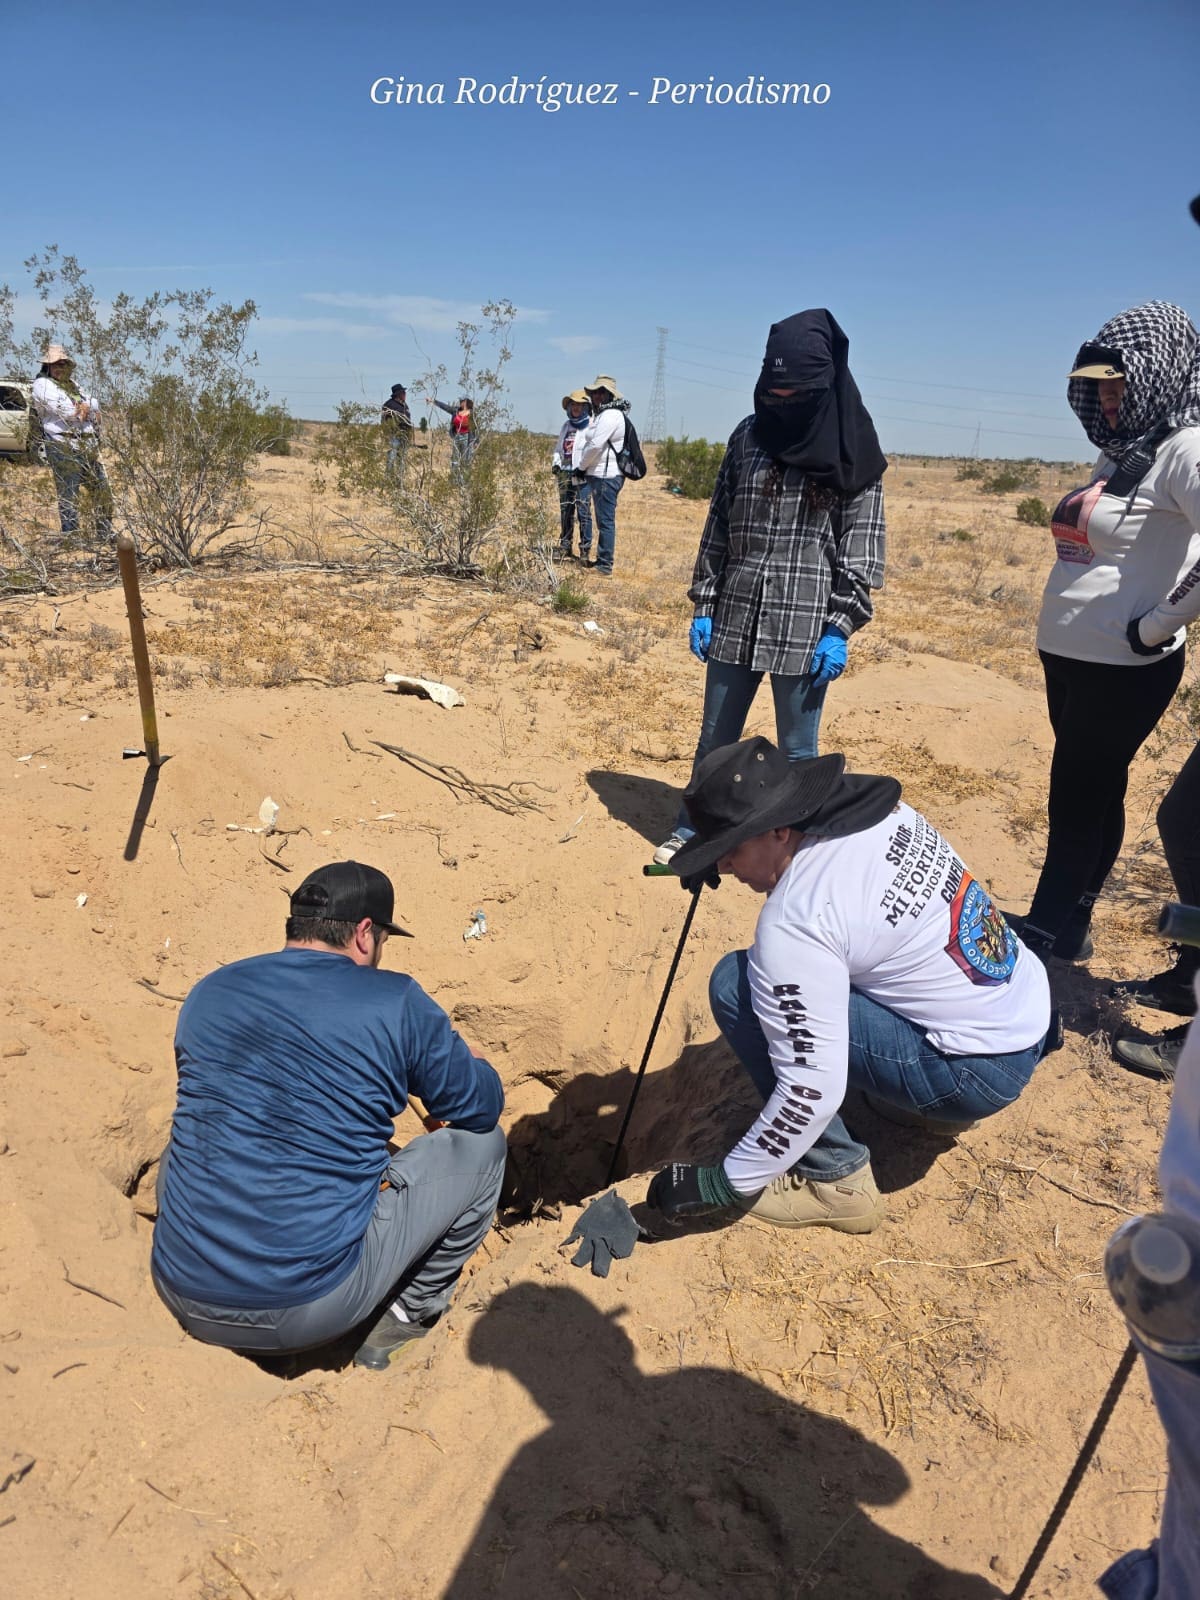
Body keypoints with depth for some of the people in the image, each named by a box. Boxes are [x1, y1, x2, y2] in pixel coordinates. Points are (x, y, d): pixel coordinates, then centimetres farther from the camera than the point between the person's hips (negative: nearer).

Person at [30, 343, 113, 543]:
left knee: (103, 492, 12)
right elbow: (63, 409, -14)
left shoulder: (72, 384, 23)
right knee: (69, 497, -6)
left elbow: (95, 406, 12)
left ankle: (106, 535, 24)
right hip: (64, 448, -8)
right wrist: (86, 409, 0)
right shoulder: (43, 385, -1)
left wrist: (83, 407, -8)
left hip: (89, 447, 8)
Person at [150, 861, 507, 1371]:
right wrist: (438, 1102, 27)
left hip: (183, 1295, 5)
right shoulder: (395, 1002, -10)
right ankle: (410, 1316, 22)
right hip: (309, 1309, -4)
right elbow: (484, 1104, 2)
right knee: (482, 1142, 9)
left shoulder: (208, 992, 5)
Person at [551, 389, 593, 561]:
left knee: (583, 510, -9)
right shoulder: (566, 426, 18)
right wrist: (556, 463, 10)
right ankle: (564, 548, 14)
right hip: (565, 472, 6)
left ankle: (585, 550, -6)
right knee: (565, 510, 7)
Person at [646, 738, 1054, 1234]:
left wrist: (727, 1183, -11)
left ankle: (835, 1181, -2)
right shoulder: (885, 810, -2)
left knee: (738, 985, -16)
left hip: (980, 1070, -9)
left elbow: (812, 1091, -24)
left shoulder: (793, 922, -25)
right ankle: (927, 1099, 23)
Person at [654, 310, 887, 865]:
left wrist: (840, 629, -10)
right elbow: (718, 528, 10)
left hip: (806, 628, -3)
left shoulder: (851, 451, -3)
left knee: (797, 752, 6)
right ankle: (690, 831, 31)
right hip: (734, 621, 4)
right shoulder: (747, 436, 7)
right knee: (714, 739, 15)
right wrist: (703, 605, 6)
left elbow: (861, 548, -4)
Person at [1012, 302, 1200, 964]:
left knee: (1076, 805, 0)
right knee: (1093, 797, 16)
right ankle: (1070, 929, 28)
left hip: (1125, 667, -8)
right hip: (1067, 653, 8)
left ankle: (1042, 939, 12)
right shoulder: (1118, 451, 12)